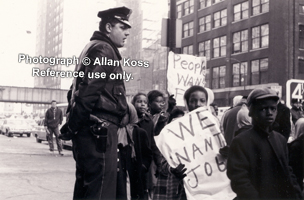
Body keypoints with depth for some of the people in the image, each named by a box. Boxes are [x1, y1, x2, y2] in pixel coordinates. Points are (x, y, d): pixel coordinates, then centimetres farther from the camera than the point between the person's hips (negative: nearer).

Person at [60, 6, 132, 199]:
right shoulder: (104, 50, -8)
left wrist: (74, 123, 19)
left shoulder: (92, 48, 23)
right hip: (99, 128, -10)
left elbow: (80, 89, 22)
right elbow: (89, 92, -19)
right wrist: (74, 124, -14)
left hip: (91, 127, 10)